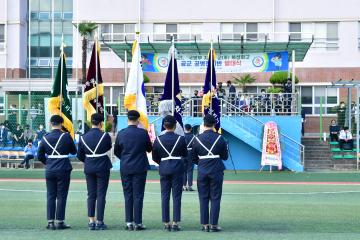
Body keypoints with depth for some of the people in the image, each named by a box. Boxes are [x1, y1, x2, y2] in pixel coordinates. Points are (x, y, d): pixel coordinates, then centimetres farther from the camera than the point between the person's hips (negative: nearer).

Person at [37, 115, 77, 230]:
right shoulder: (66, 136, -9)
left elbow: (40, 156, 5)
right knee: (61, 196, 3)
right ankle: (60, 222, 6)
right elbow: (74, 151, 1)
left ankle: (50, 222, 10)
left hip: (49, 170, 3)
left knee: (51, 196, 9)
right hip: (63, 170, -3)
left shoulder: (45, 138, 1)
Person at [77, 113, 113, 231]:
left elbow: (80, 156, 4)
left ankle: (91, 221, 10)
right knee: (101, 195, 3)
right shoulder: (105, 136, -13)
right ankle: (99, 222, 4)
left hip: (89, 169, 3)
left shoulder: (83, 137, -2)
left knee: (91, 195, 11)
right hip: (102, 168, -3)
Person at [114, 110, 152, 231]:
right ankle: (138, 222, 2)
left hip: (125, 168, 2)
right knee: (138, 196, 2)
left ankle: (129, 222, 10)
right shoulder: (143, 133, -9)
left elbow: (116, 151, 7)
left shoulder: (121, 133, -3)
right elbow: (149, 149, 3)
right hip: (140, 168, -2)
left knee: (128, 195, 9)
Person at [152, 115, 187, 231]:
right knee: (176, 196, 3)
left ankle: (166, 223, 10)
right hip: (177, 169, -2)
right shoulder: (180, 139, -8)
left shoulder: (158, 140, -2)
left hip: (164, 169, 2)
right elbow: (185, 154, 5)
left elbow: (155, 158, 4)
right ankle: (175, 223, 1)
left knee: (165, 196, 8)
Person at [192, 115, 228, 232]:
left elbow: (194, 158, 6)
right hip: (216, 171, -1)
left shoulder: (197, 139, 0)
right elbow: (225, 156, 2)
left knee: (203, 198, 7)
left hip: (202, 171, 1)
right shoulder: (219, 138, -4)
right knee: (215, 198, 4)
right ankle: (214, 224, 3)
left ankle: (205, 224, 7)